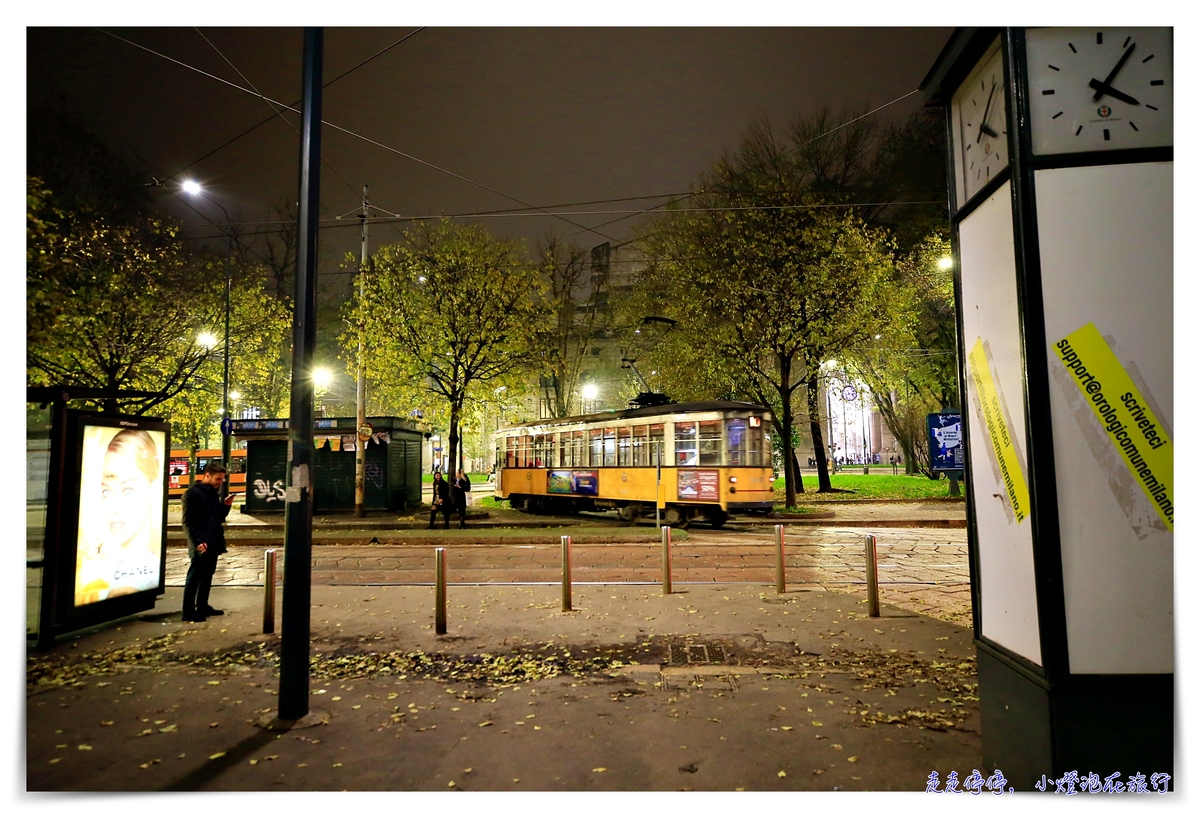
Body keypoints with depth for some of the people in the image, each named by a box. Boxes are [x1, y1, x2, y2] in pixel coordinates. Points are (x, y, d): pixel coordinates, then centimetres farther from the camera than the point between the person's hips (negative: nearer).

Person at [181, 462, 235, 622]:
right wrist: (197, 541, -21)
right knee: (194, 577, -3)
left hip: (213, 542, 8)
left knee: (207, 575, 14)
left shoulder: (213, 492, 15)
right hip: (202, 544, -8)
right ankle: (188, 612, 3)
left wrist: (225, 506, 0)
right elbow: (188, 521, -15)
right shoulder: (193, 493, -10)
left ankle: (202, 607, 24)